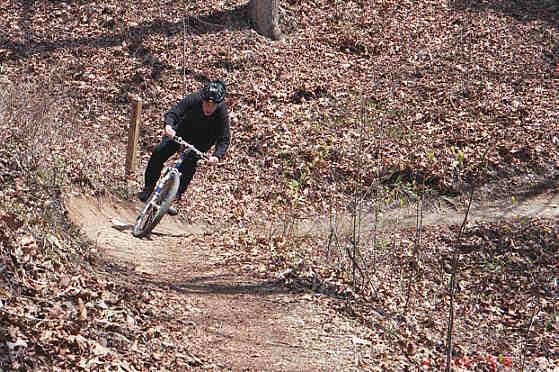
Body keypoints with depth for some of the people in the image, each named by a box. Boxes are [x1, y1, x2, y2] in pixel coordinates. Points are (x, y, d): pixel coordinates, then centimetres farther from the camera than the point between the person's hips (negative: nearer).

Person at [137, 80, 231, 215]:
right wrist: (168, 125, -54)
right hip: (183, 130, 2)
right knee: (159, 152, -13)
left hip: (203, 139, -1)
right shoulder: (194, 99, -29)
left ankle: (175, 196, -16)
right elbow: (173, 112, -31)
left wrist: (217, 156, -49)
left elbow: (224, 139, -30)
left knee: (190, 161, -27)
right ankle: (148, 189, 2)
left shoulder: (222, 113, -31)